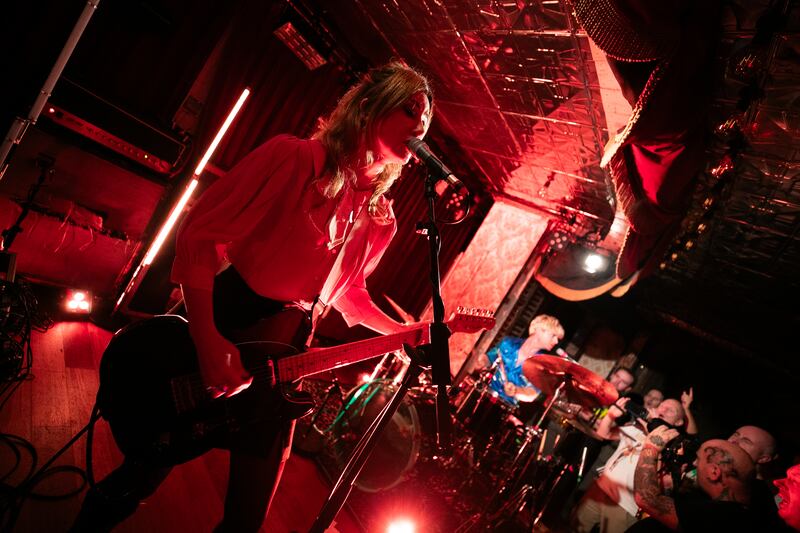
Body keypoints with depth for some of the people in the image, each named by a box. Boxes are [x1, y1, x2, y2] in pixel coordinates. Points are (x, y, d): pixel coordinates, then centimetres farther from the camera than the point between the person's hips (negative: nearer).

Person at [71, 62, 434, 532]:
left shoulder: (379, 222, 2)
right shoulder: (293, 157, -15)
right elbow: (199, 235, -17)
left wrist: (406, 332, 1)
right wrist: (208, 341, -24)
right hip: (222, 330, -4)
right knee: (144, 474, 14)